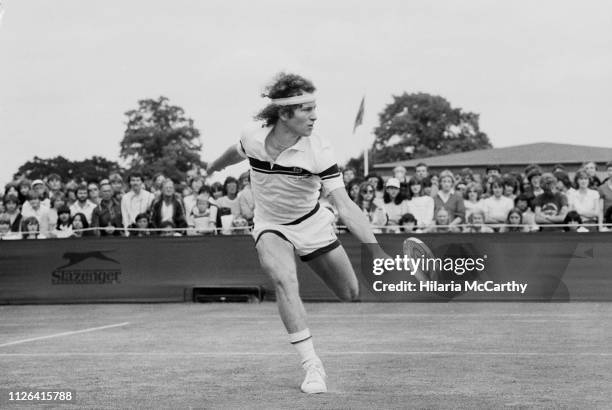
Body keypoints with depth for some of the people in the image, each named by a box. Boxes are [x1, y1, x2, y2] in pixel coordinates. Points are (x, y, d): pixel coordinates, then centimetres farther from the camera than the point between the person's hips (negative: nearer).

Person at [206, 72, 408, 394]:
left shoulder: (319, 151, -27)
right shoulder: (253, 139, -20)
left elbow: (345, 206, -32)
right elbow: (235, 153, 8)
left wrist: (378, 252, -42)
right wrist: (215, 166, 30)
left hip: (312, 225, 0)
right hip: (270, 226, 0)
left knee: (353, 295, 3)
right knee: (285, 281, -29)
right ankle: (312, 366, -25)